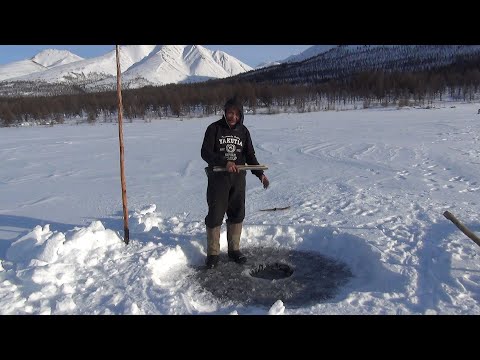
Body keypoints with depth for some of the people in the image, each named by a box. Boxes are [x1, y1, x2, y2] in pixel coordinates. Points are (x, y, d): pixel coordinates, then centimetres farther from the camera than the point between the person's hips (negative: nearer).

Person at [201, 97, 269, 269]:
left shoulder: (243, 131, 7)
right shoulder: (214, 128, -4)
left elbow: (250, 156, 8)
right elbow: (205, 152, -12)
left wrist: (260, 174, -6)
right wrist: (225, 162, -27)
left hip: (238, 177, 4)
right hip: (218, 177, -3)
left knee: (237, 214, 8)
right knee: (215, 215, -1)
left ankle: (234, 249, 23)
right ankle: (213, 253, 12)